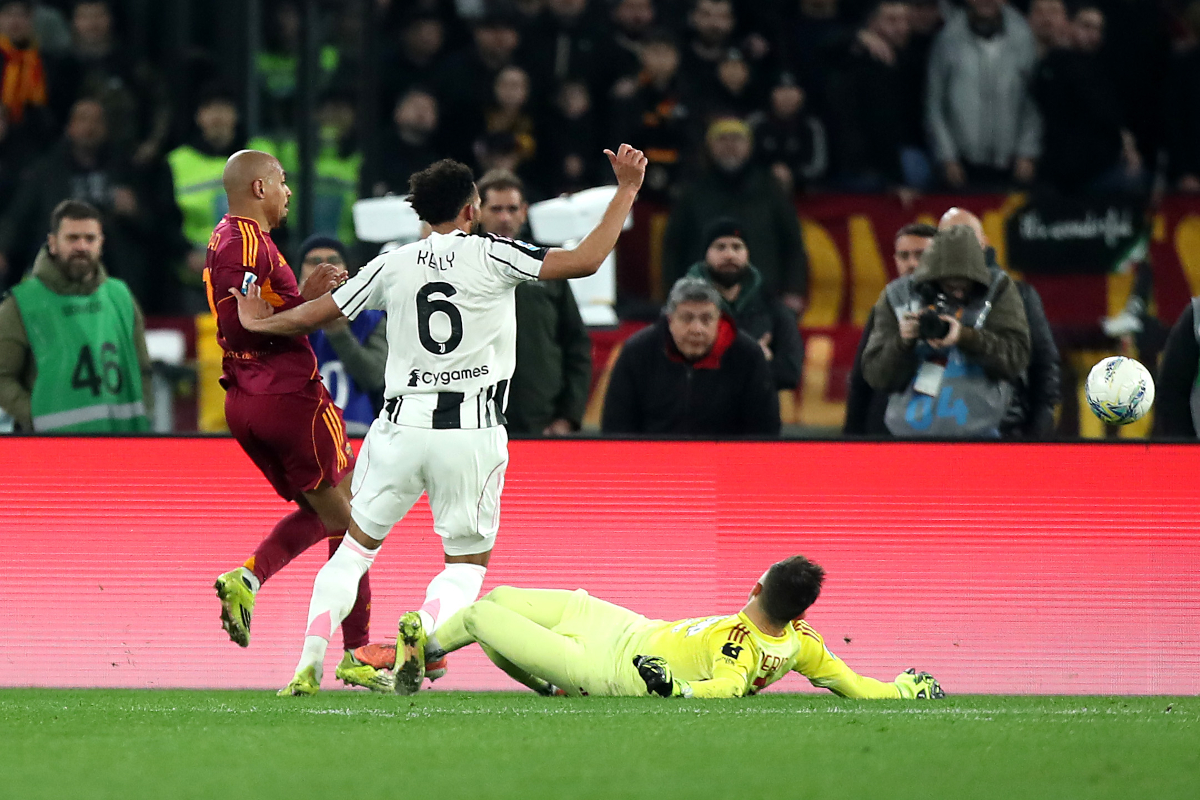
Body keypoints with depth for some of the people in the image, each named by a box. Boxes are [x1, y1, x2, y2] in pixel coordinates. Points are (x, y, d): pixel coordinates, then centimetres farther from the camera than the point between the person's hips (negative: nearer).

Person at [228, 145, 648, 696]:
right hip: (473, 430, -2)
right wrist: (627, 191, 1)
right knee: (468, 562, 11)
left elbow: (315, 315, 16)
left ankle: (310, 664, 1)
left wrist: (261, 324, 36)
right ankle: (425, 626, -22)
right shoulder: (489, 254, -1)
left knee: (357, 546, 17)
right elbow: (584, 260, -8)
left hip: (402, 426, 2)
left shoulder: (393, 266, 7)